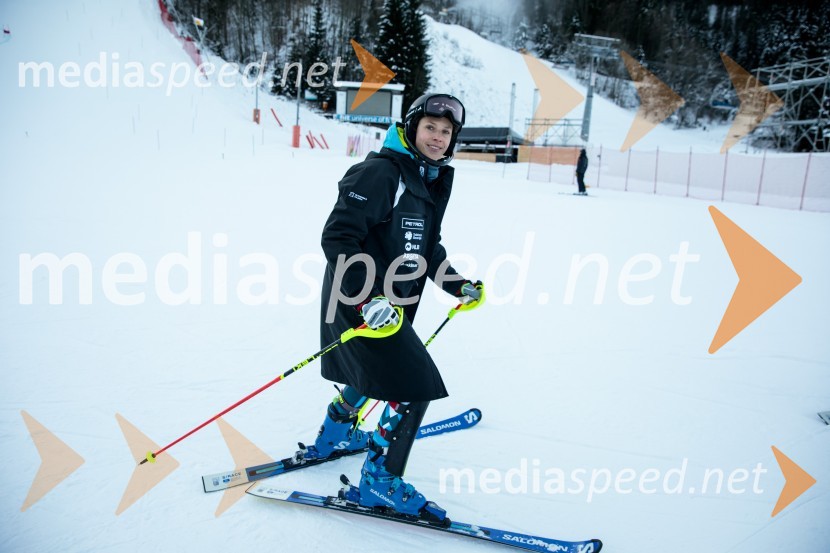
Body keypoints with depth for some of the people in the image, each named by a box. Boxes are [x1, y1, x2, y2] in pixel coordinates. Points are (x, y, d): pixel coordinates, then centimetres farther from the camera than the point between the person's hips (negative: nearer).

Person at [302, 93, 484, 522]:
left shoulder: (433, 182, 10)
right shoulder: (379, 173, -19)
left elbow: (428, 247, 19)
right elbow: (338, 237, -24)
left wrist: (458, 285, 8)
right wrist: (367, 298, -31)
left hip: (392, 302, 10)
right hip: (359, 302, -10)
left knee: (374, 372, 27)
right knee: (415, 386, -9)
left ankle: (334, 436, 51)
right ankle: (380, 480, 8)